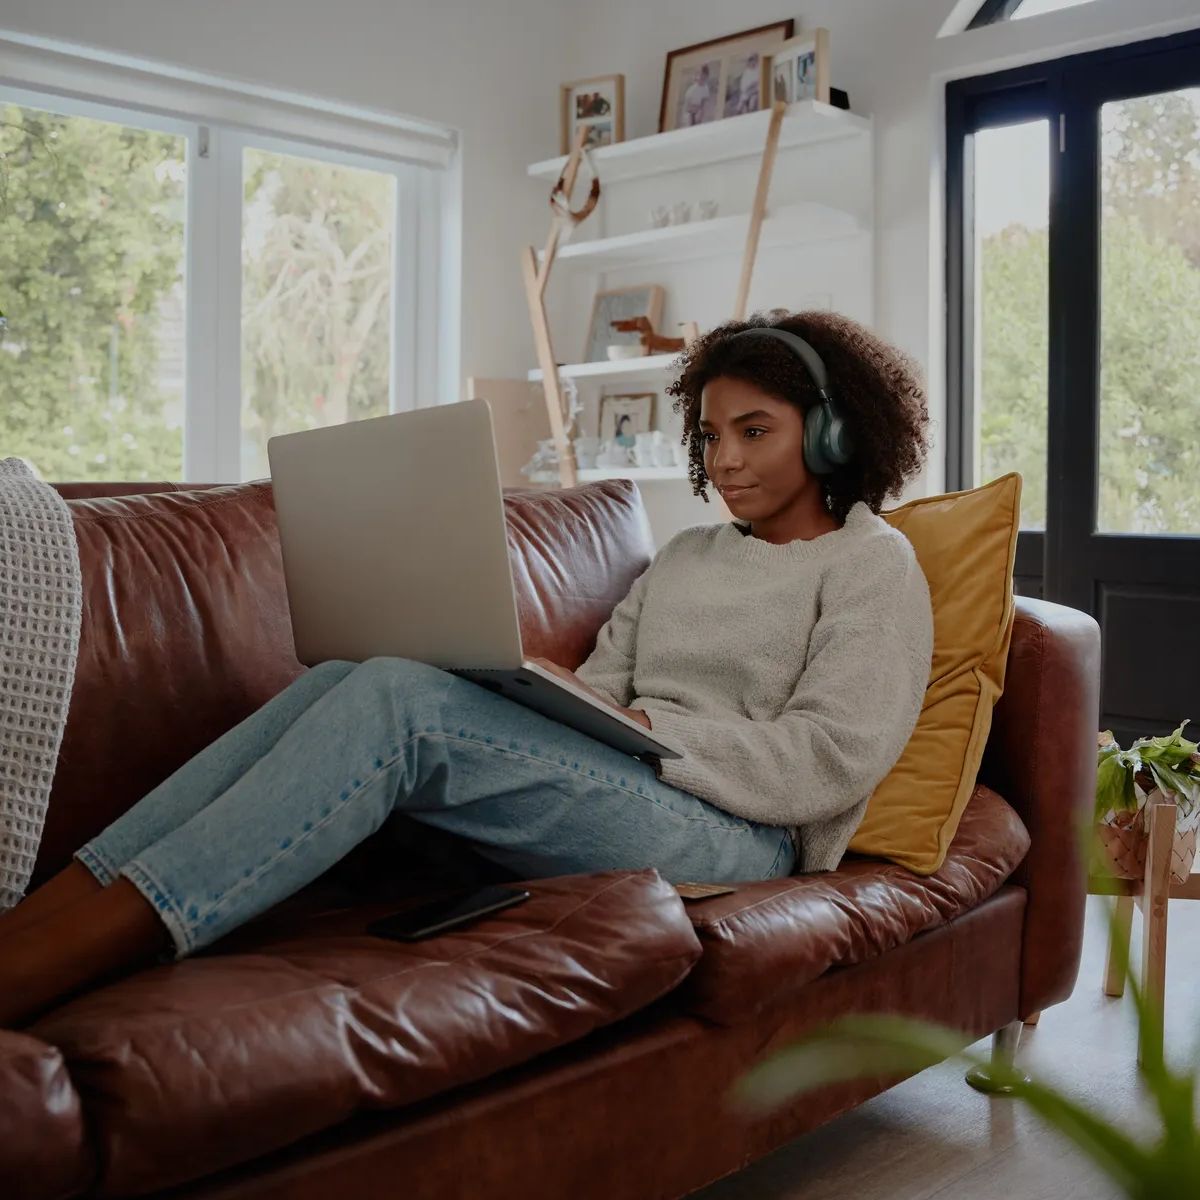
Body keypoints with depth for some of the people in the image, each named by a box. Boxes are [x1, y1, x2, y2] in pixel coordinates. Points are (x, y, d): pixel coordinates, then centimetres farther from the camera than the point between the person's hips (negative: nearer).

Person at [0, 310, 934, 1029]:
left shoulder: (872, 561, 7)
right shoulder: (687, 555, 27)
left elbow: (832, 762, -7)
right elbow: (599, 690, 16)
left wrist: (642, 727, -14)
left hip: (735, 839, -6)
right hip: (617, 795, 6)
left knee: (396, 701, -29)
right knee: (340, 681, -19)